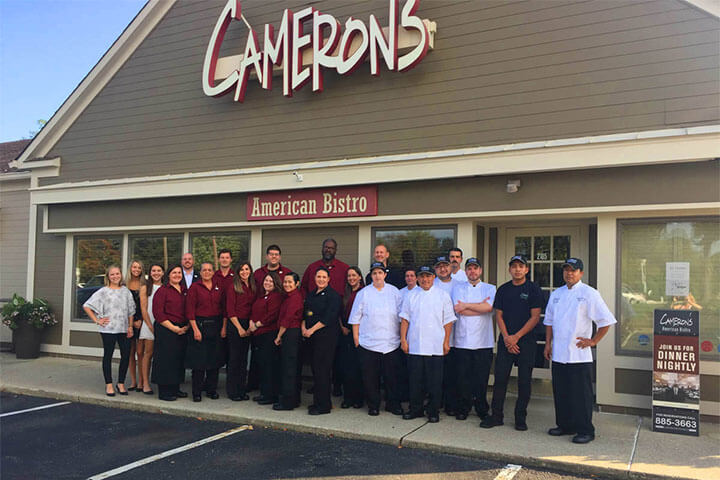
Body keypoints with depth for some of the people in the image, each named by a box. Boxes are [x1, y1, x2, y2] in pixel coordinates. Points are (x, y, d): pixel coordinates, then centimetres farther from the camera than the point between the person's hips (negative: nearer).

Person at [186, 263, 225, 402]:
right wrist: (195, 329, -13)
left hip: (215, 325, 4)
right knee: (199, 359, -2)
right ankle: (197, 392, 8)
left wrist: (223, 327, 3)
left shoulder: (219, 287, 9)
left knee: (215, 358, 7)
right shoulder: (194, 287, -2)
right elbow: (190, 310, -6)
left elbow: (223, 307, 11)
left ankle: (212, 389, 19)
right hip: (199, 324, -3)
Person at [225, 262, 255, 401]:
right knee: (234, 358, -1)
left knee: (244, 359, 10)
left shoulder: (253, 288, 10)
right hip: (235, 324, -5)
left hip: (248, 326, 5)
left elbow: (253, 308, 10)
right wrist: (239, 328, -12)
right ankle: (232, 391, 8)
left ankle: (242, 390, 17)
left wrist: (251, 326, -1)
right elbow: (230, 311, -9)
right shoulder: (233, 288, -6)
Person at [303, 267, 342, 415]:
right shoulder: (311, 295, 17)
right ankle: (318, 401, 18)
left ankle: (323, 405, -2)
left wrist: (312, 330, -14)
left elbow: (329, 318, -15)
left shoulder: (333, 295, -7)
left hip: (326, 336, -7)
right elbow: (305, 313, 17)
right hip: (312, 336, 7)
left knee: (321, 369, -8)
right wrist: (303, 326, -2)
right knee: (315, 368, 9)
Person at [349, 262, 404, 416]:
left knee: (392, 375, 5)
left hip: (391, 343, 1)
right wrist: (356, 338, 2)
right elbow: (356, 317, 6)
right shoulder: (363, 293, 4)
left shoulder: (394, 292, 6)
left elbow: (401, 316, 11)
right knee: (370, 377, 4)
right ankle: (373, 405, 18)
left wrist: (402, 336, 7)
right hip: (368, 343, -1)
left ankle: (393, 404, 20)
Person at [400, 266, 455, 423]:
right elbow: (405, 319, 8)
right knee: (415, 380, 7)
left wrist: (446, 342, -1)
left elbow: (448, 321, 4)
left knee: (435, 382, 2)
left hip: (435, 347, -1)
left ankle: (433, 412, 14)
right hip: (414, 346, 2)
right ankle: (415, 409, 20)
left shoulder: (442, 295, 4)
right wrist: (403, 339, 1)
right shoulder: (411, 296, 9)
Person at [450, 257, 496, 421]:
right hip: (462, 340, 0)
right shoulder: (458, 287, 9)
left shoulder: (490, 288, 9)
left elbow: (489, 307, -11)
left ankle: (482, 409, 19)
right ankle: (463, 409, 17)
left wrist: (466, 305, -8)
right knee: (462, 377, 3)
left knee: (482, 378, 4)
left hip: (483, 341, 0)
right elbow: (458, 309, -8)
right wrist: (481, 306, -6)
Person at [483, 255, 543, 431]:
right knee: (500, 378, 2)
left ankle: (520, 418, 14)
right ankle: (496, 416, 11)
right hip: (505, 340, 3)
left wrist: (516, 337, -11)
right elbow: (499, 315, 8)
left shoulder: (533, 289, -1)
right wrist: (506, 337, -6)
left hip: (526, 341, -3)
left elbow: (535, 317, -6)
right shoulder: (503, 289, 10)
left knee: (524, 381, 3)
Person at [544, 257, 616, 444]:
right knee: (560, 392, 12)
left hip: (579, 355, -6)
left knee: (581, 394, -2)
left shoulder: (589, 294, -6)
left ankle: (585, 431, 8)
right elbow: (549, 321, 20)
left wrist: (593, 341, -7)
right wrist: (548, 343, 13)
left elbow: (606, 320, -7)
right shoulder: (556, 294, 13)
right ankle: (565, 425, 25)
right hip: (558, 353, 6)